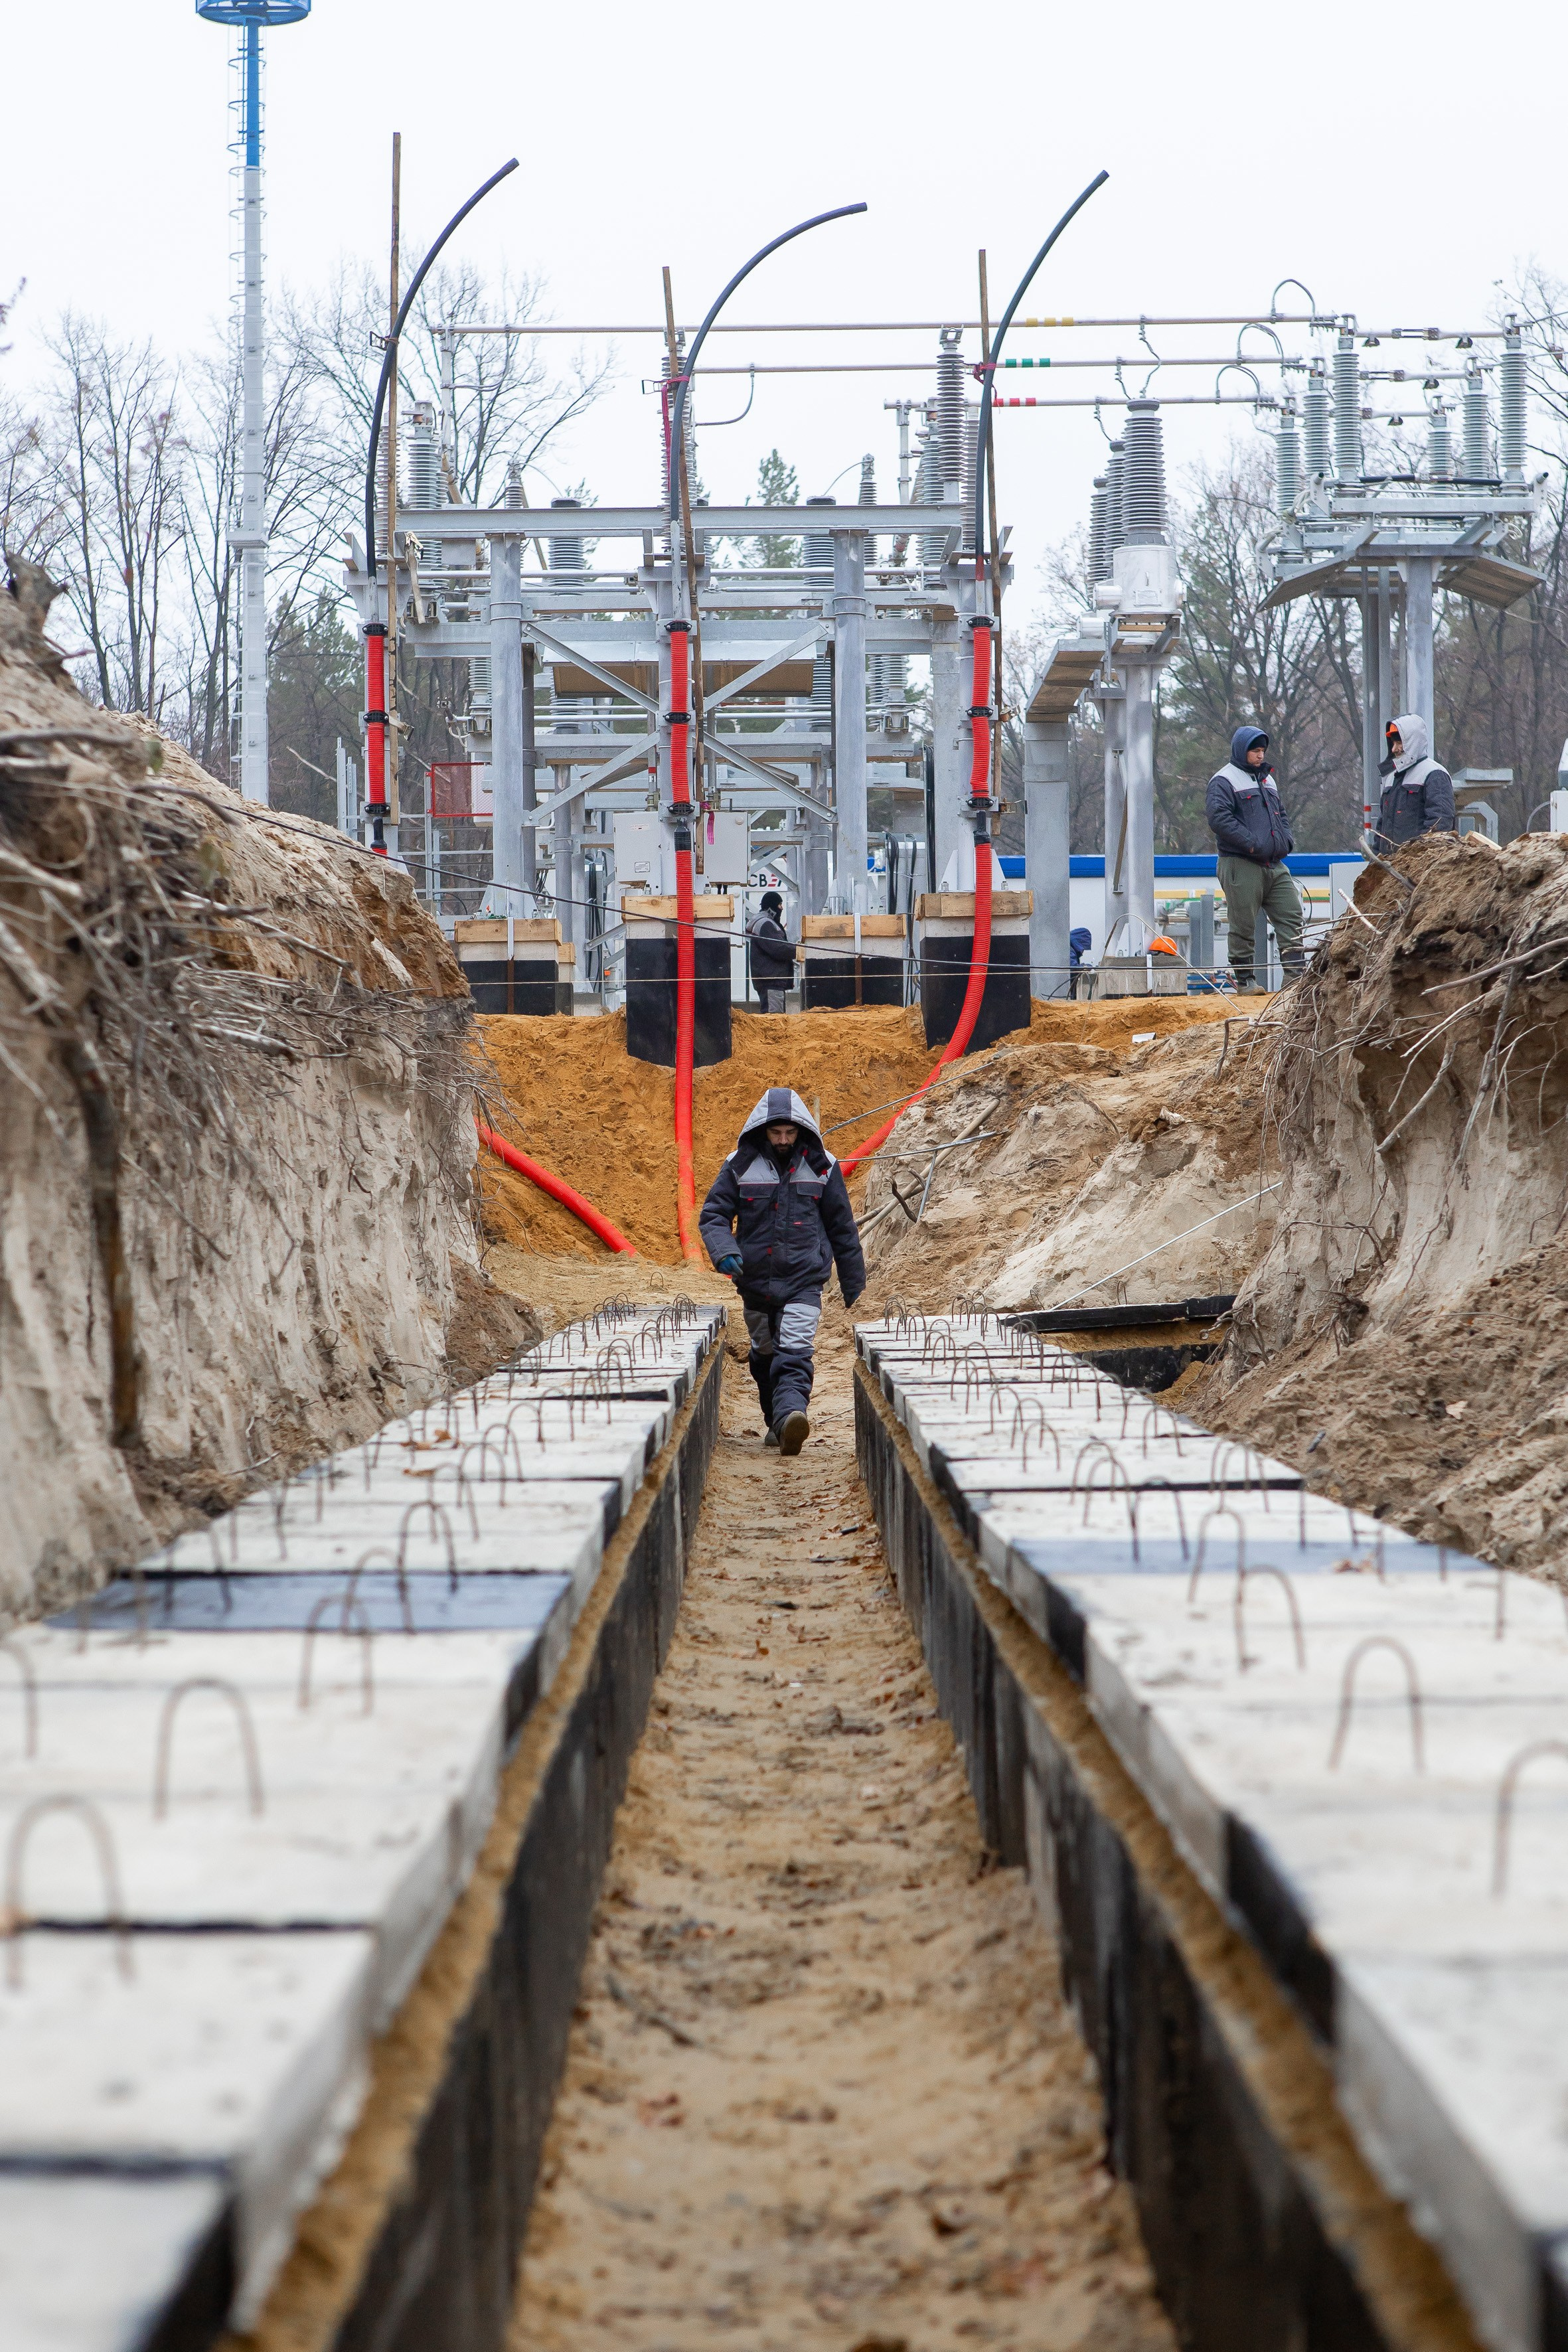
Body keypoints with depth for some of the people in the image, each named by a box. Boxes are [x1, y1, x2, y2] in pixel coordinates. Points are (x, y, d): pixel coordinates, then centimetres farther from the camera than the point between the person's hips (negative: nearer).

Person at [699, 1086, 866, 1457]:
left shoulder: (821, 1167, 1)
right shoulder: (741, 1166, 0)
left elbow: (842, 1227, 9)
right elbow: (714, 1214, 2)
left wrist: (854, 1284, 13)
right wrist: (724, 1251, -20)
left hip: (804, 1279, -3)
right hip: (755, 1280, 3)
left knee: (794, 1354, -20)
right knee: (764, 1356, 14)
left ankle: (790, 1415, -37)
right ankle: (777, 1423, 31)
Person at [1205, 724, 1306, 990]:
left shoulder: (1265, 779, 22)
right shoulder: (1224, 781, -4)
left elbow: (1281, 814, 30)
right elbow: (1219, 819, -17)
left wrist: (1287, 839, 9)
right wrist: (1252, 844, -21)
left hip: (1275, 866, 8)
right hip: (1241, 866, -8)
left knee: (1291, 917, 2)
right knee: (1244, 925, -3)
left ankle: (1296, 972, 3)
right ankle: (1244, 978, 4)